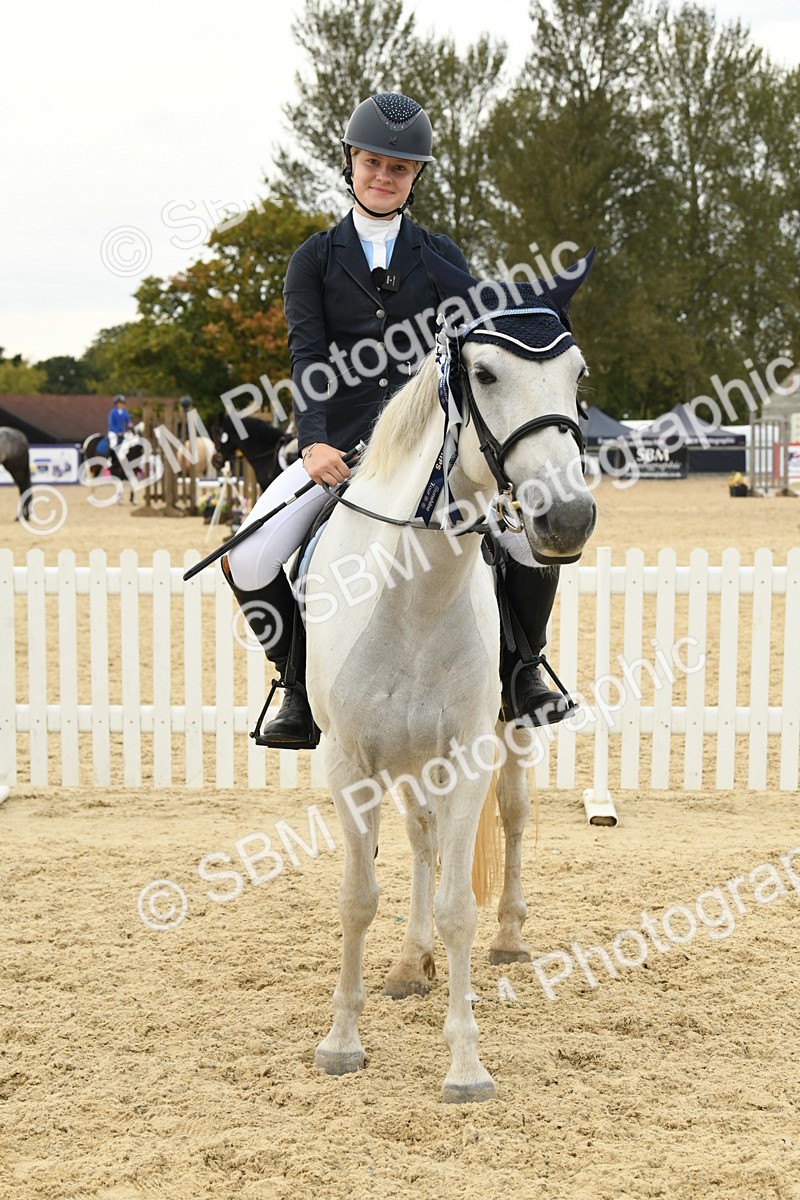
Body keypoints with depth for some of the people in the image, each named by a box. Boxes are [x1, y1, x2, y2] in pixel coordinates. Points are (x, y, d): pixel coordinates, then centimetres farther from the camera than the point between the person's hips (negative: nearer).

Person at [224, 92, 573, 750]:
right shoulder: (316, 258, 8)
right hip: (339, 448, 0)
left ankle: (521, 669, 6)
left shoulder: (443, 256, 11)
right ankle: (302, 681, 4)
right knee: (249, 561, -20)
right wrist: (314, 443, -20)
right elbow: (307, 357, -3)